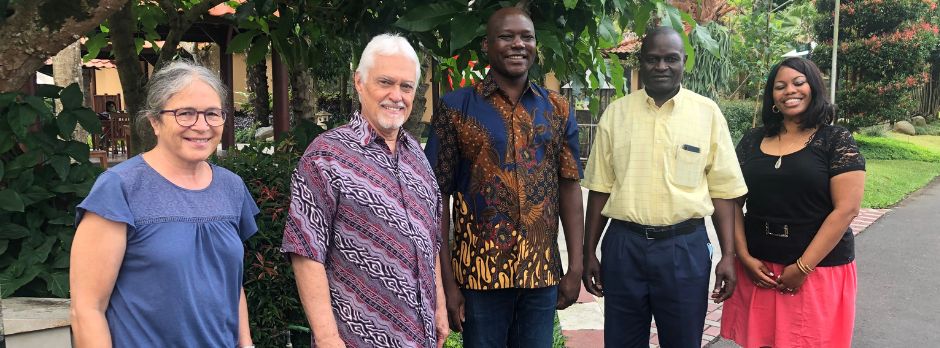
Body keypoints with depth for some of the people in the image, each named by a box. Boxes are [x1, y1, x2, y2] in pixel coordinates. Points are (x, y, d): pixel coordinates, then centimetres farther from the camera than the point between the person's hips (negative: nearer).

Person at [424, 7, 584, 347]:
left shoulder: (558, 111, 6)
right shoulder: (456, 107, -4)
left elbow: (569, 189, 7)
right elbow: (437, 197, -5)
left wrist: (576, 267, 1)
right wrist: (447, 281, -8)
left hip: (543, 272, 3)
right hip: (479, 271, -2)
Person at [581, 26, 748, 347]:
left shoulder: (708, 113, 0)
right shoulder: (616, 112, 3)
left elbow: (722, 191, 2)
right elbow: (600, 188, 6)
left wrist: (728, 256, -3)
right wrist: (589, 252, 5)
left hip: (685, 247, -1)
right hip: (623, 245, 1)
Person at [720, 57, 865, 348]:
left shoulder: (836, 140, -4)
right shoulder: (752, 141, 6)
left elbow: (846, 209, -11)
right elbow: (733, 201, 6)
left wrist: (803, 267, -14)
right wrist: (744, 256, -6)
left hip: (819, 269, -3)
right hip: (758, 268, 3)